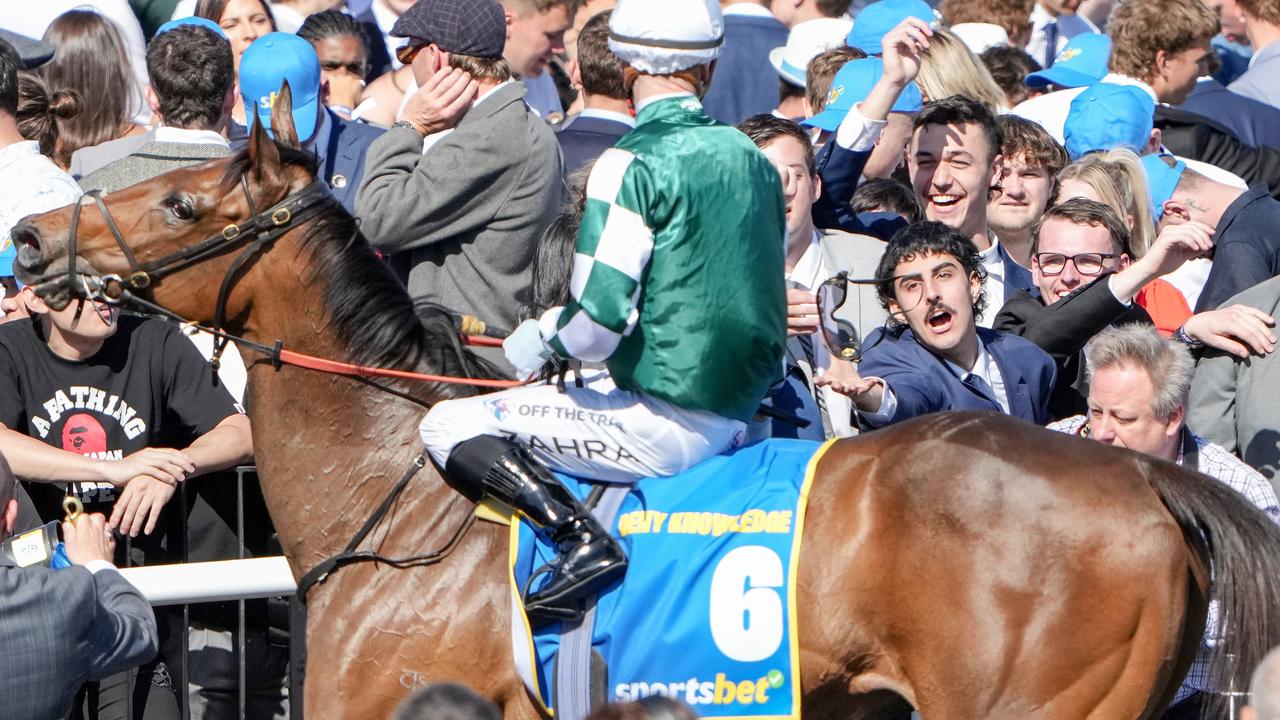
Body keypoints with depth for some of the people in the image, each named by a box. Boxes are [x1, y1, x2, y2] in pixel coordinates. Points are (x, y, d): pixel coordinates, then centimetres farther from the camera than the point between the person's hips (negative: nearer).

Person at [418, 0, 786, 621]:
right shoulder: (753, 159, 8)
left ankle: (581, 537, -19)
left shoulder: (635, 164, -15)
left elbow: (599, 320, -21)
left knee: (452, 427, -3)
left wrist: (536, 340, 1)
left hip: (666, 424, -8)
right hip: (738, 416, 8)